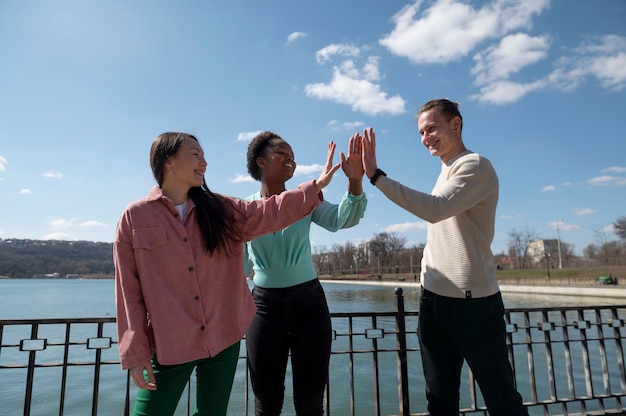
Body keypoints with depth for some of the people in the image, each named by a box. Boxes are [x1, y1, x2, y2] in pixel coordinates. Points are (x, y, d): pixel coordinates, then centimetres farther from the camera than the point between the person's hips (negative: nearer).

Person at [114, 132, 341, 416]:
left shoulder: (222, 210, 5)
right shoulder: (134, 217, -5)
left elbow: (270, 213, -3)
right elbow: (128, 290, -6)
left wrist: (315, 187, -13)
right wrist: (135, 352, -7)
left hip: (223, 338, 4)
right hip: (168, 345, -3)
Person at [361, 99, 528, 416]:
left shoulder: (475, 166, -9)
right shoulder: (446, 172, 17)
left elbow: (435, 209, -24)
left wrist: (376, 175, -25)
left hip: (470, 300, -8)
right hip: (434, 298, 8)